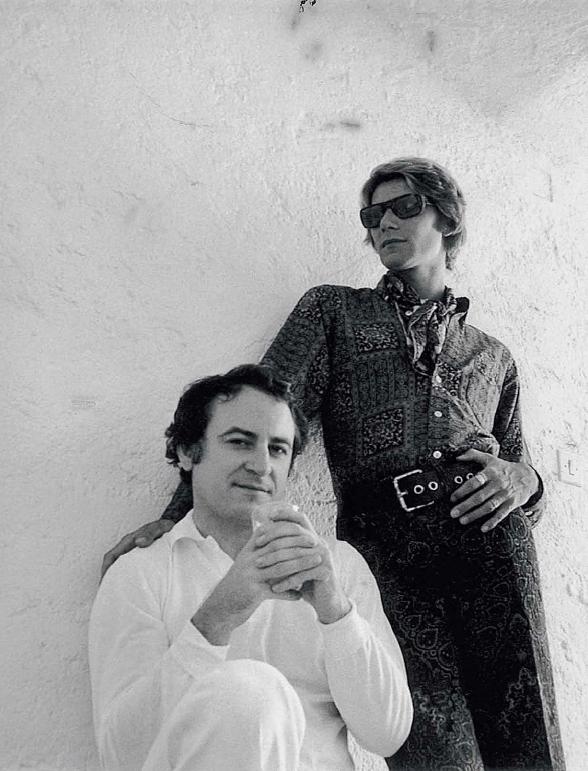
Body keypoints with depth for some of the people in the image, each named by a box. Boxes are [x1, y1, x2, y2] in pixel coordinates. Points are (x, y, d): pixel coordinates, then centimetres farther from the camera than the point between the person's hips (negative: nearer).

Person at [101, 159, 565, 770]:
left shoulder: (494, 358, 26)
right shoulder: (333, 311, 18)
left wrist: (523, 481, 1)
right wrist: (181, 514, -9)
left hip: (487, 537, 3)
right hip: (381, 546, -2)